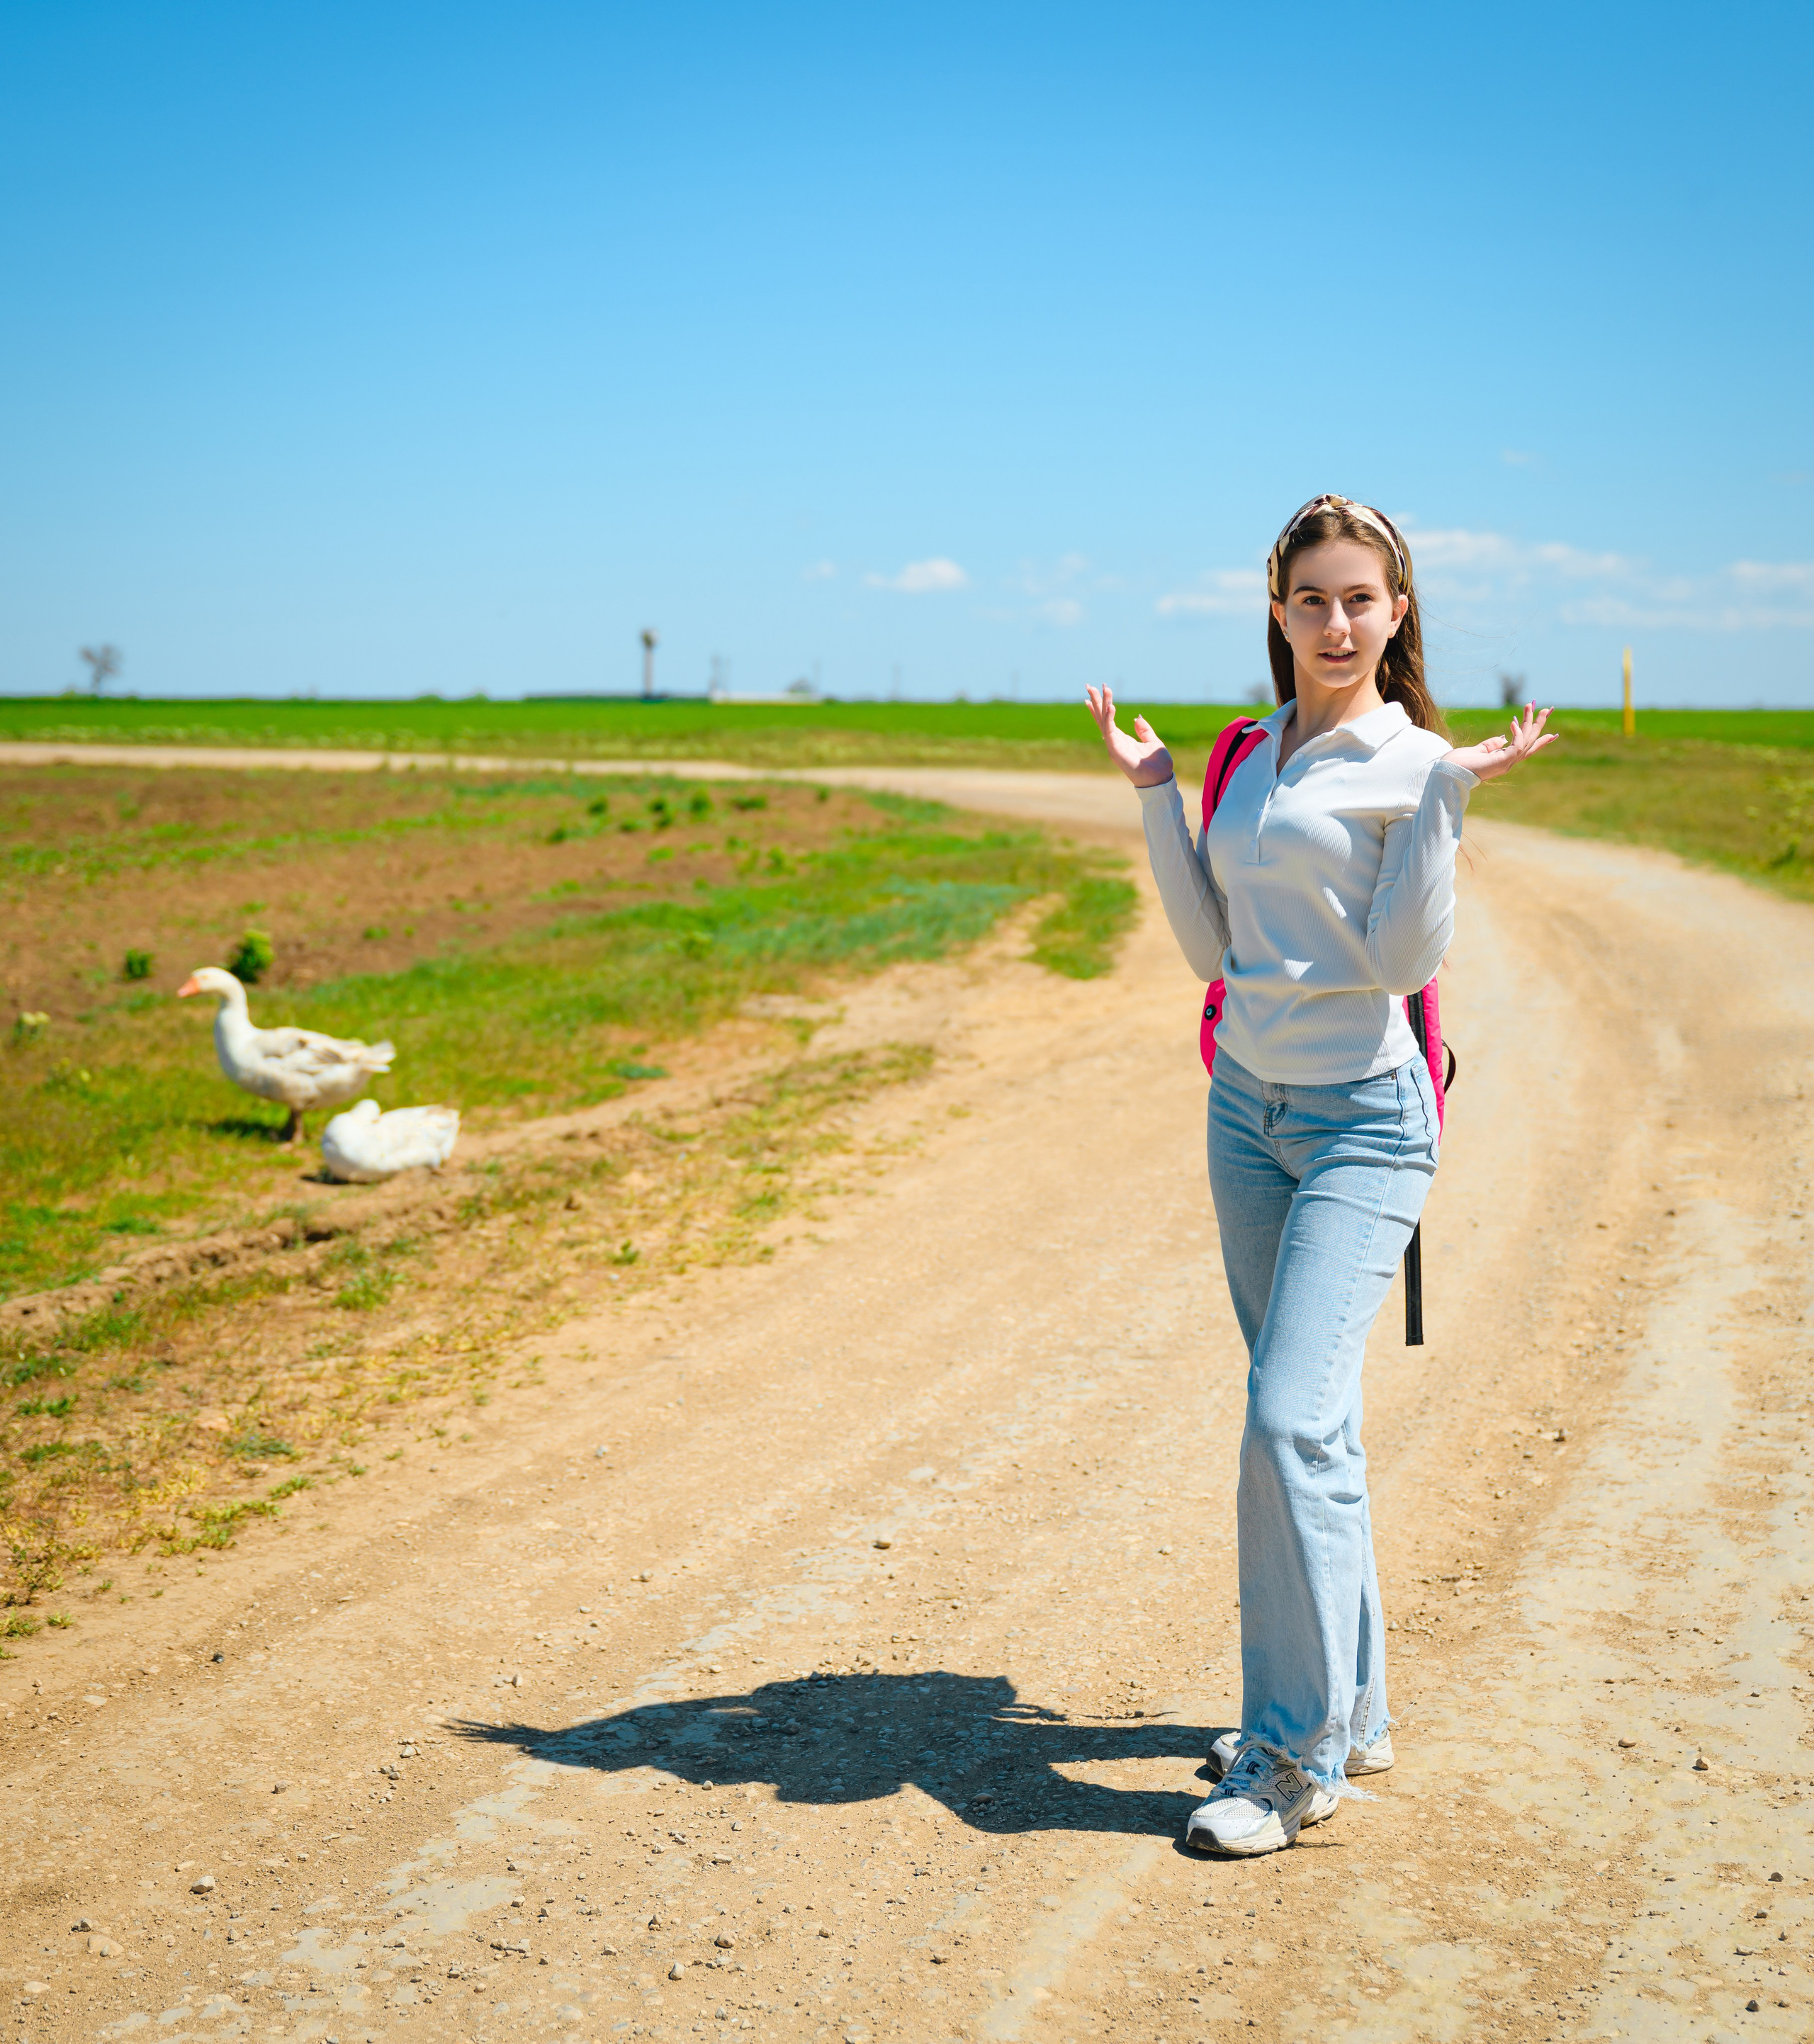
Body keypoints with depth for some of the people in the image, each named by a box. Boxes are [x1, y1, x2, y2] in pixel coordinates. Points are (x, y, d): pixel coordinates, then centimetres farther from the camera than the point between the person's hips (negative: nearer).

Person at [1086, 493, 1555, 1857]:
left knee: (1293, 1420, -14)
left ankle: (1300, 1755, -2)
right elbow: (1213, 948, 9)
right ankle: (1350, 1712, 25)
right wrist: (1154, 792, 7)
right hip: (1249, 1111, 7)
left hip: (1363, 1119, -7)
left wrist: (1450, 794, -19)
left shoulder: (1413, 764, -6)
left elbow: (1401, 958, -15)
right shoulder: (1254, 761, 13)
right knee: (1307, 1425, 12)